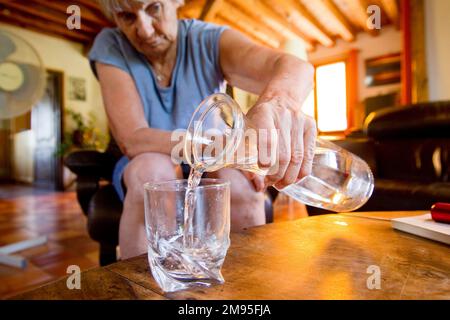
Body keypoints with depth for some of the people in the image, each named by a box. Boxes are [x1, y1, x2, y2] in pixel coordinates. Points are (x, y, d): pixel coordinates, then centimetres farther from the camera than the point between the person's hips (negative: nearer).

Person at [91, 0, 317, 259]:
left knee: (239, 178, -30)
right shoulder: (111, 46, -10)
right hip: (143, 174, 0)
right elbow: (132, 140, -23)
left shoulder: (210, 41, -11)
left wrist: (282, 98, -56)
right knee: (152, 168, -32)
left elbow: (295, 66, -30)